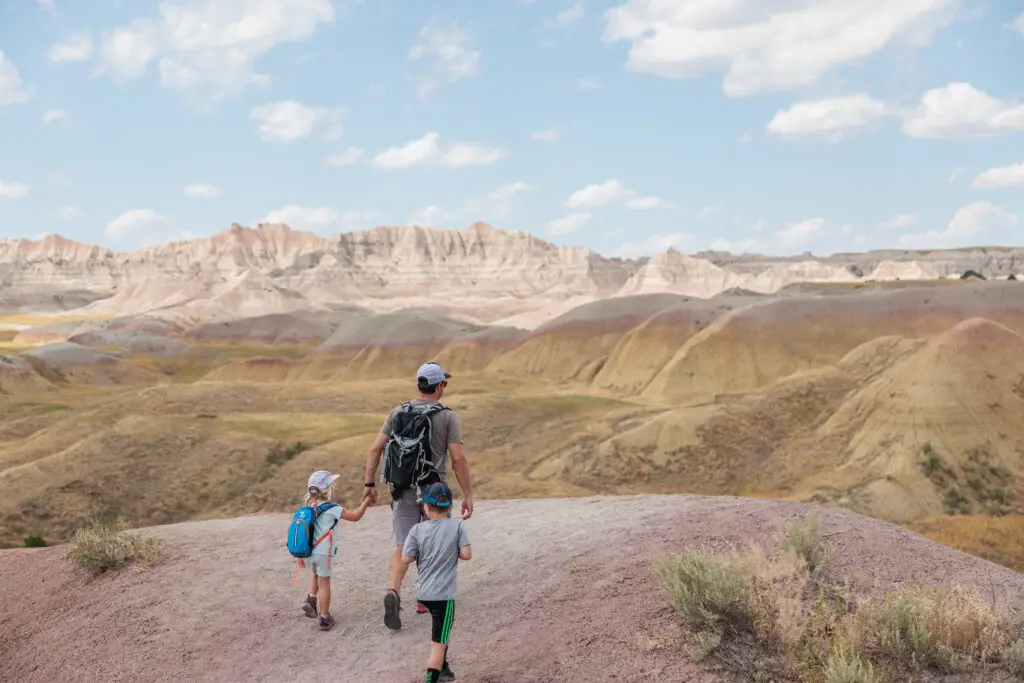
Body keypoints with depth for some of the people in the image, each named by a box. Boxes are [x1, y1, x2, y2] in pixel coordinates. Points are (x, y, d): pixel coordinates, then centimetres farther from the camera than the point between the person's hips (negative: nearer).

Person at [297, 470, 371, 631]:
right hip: (322, 553, -6)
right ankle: (325, 618, 11)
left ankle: (310, 600, 10)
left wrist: (300, 556, 19)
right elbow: (355, 516, -5)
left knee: (314, 576, 30)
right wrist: (365, 504, 10)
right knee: (324, 584, 5)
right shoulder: (332, 509, -10)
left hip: (308, 552, 6)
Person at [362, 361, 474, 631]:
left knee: (404, 549, 2)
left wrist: (370, 484, 8)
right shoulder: (447, 416, -7)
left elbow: (375, 449, 0)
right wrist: (468, 495, -5)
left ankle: (393, 594, -23)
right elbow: (458, 459, -12)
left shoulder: (397, 412, 2)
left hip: (404, 490, 2)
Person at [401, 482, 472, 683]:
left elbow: (405, 559, -5)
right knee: (438, 642, -4)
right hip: (443, 594, -5)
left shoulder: (417, 530, -3)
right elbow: (467, 554, -11)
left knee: (441, 631, 29)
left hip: (424, 593, 5)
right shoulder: (457, 526, -7)